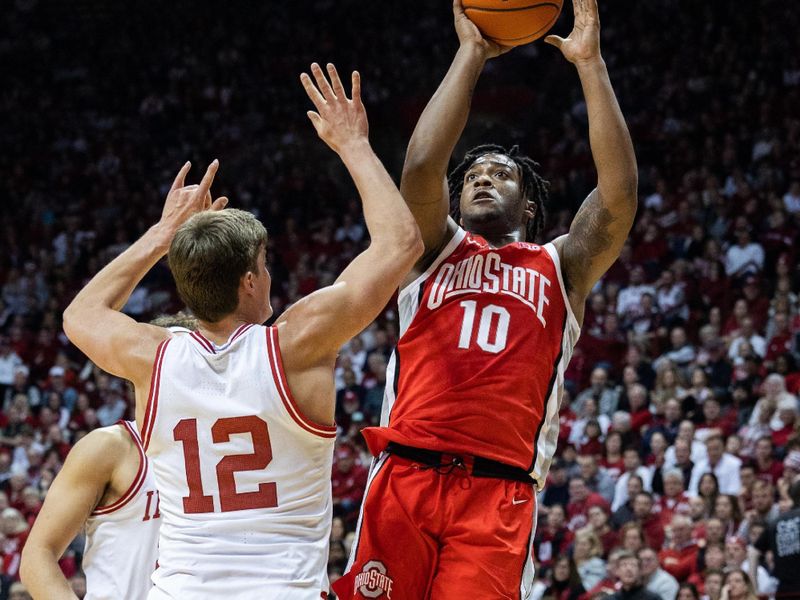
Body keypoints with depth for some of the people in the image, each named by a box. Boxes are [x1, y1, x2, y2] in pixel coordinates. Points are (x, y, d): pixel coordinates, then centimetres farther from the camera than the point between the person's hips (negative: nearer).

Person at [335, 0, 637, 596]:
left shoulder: (561, 267, 18)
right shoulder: (438, 250, 19)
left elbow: (619, 196, 2)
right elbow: (421, 168, 0)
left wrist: (590, 61, 2)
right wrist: (471, 53, 3)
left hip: (500, 495, -1)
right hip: (406, 476, 1)